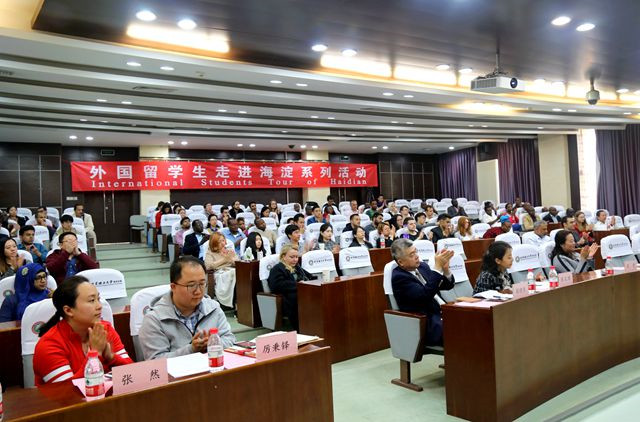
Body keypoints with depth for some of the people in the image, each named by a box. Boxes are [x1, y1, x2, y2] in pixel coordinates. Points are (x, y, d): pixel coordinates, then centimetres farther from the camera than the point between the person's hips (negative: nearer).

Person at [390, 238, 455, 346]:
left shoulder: (422, 266, 9)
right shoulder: (398, 277, -13)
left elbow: (448, 286, 9)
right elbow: (425, 295, -26)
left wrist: (445, 268, -10)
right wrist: (438, 267, -23)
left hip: (438, 314, 8)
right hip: (425, 326, -7)